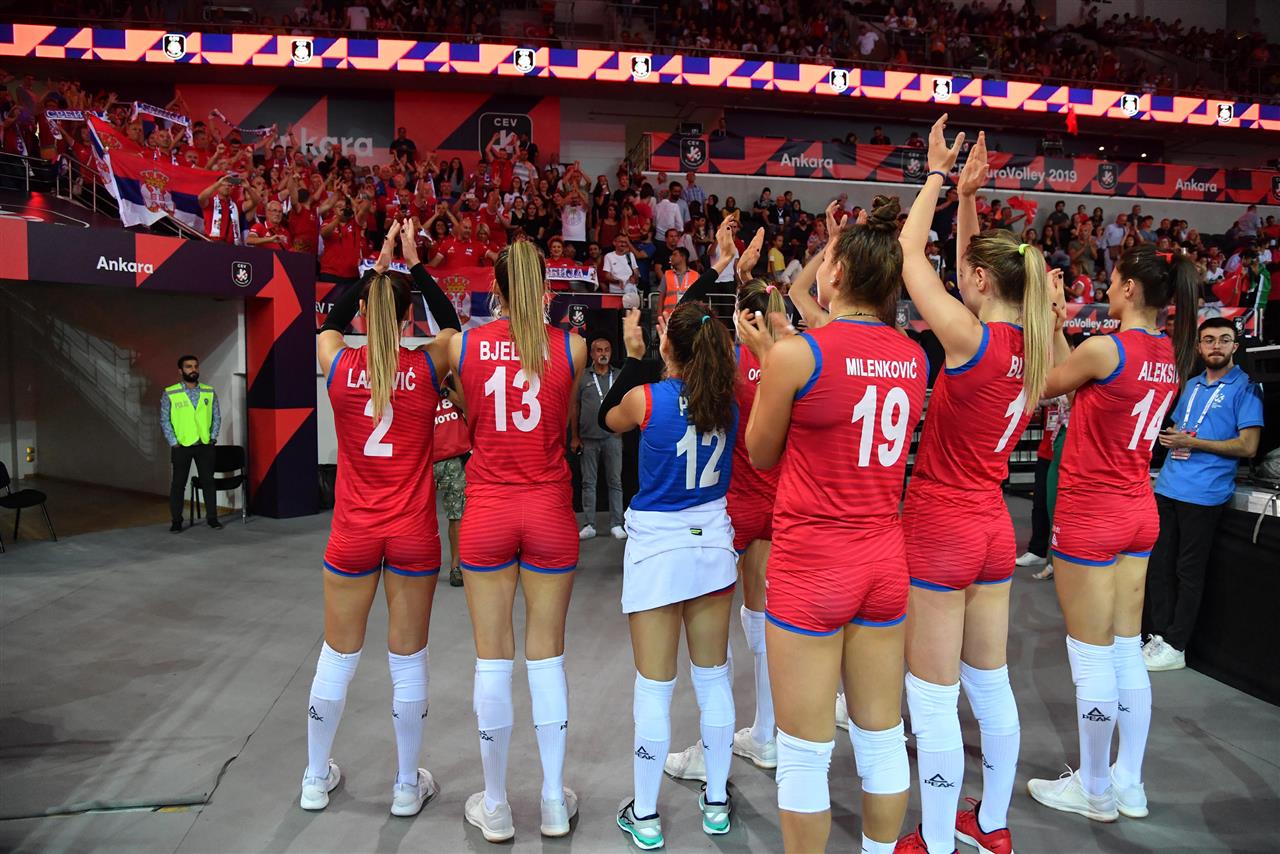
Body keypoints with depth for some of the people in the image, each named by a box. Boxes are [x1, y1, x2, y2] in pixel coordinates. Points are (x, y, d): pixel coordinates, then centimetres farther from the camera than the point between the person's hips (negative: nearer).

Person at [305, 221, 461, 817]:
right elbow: (451, 323, 12)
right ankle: (408, 785, 24)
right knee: (408, 658, 10)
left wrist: (375, 266, 17)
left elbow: (329, 322, 17)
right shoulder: (426, 368, -9)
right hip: (413, 534, -1)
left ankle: (316, 779, 33)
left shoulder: (339, 365, -6)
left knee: (337, 655, 16)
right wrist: (415, 263, 11)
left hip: (354, 533, 1)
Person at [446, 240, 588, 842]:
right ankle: (554, 803, 23)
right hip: (550, 510, 0)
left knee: (493, 657, 9)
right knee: (547, 655, 11)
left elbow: (471, 422, 10)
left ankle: (495, 807, 22)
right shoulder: (570, 348, -4)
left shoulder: (465, 346, -4)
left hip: (487, 511, 0)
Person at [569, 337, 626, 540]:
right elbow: (574, 407, 4)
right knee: (588, 483, 5)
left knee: (615, 481, 4)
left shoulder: (619, 377, 7)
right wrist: (575, 437, 1)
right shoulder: (582, 377, 3)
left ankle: (616, 524, 10)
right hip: (588, 438, -1)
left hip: (613, 437, 1)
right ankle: (589, 525, 12)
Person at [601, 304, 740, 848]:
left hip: (656, 548, -4)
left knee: (653, 687, 6)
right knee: (713, 677, 15)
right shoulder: (728, 399, -4)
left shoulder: (645, 398, -15)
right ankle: (716, 803, 28)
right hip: (712, 542, 4)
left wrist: (633, 355, 10)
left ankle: (645, 816, 19)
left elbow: (607, 418, 7)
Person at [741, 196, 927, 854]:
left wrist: (765, 358, 6)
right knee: (882, 741, 20)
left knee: (804, 756, 10)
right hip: (883, 562, 6)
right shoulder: (914, 357, 2)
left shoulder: (796, 353, -15)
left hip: (810, 568, -6)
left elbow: (762, 454, -1)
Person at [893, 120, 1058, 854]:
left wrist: (939, 176, 1)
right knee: (991, 685, 19)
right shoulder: (1033, 347, 1)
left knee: (934, 701, 4)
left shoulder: (973, 339, -20)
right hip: (994, 529, 8)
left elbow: (911, 257, -11)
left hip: (941, 529, -8)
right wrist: (968, 198, 17)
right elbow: (977, 271, 16)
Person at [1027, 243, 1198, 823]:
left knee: (1092, 658, 4)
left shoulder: (1105, 348, -19)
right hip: (1139, 514, 8)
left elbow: (1045, 384, -2)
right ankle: (1129, 784, 27)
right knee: (1127, 652, 16)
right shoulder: (1171, 354, 5)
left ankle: (1094, 791, 19)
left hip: (1090, 515, -8)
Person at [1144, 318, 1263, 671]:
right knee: (1158, 564, 9)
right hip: (1167, 487, 6)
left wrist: (1193, 443, -14)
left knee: (1188, 572, 1)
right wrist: (1172, 440, 1)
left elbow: (1247, 446, -10)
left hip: (1203, 494, -6)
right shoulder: (1192, 386, 16)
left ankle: (1175, 646, 9)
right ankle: (1159, 634, 19)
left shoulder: (1245, 388, -3)